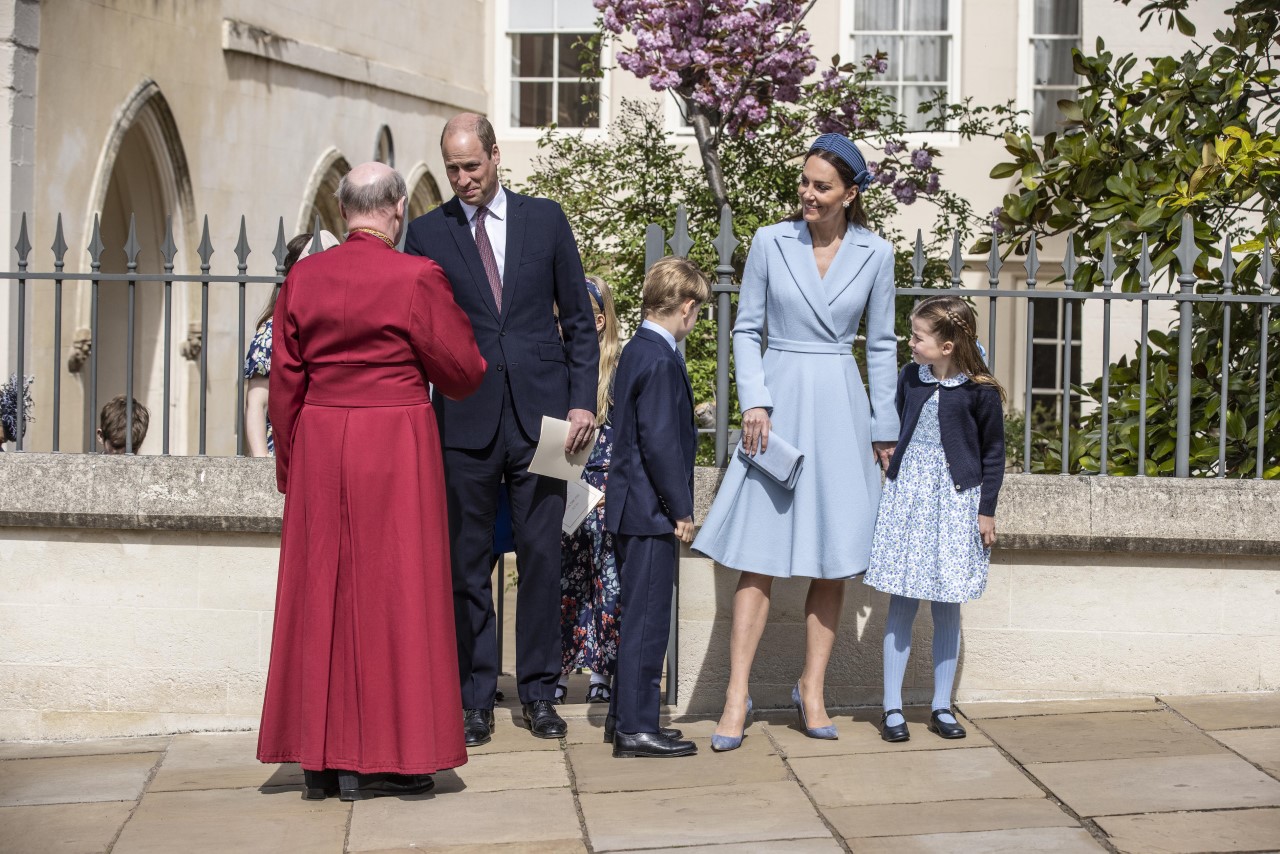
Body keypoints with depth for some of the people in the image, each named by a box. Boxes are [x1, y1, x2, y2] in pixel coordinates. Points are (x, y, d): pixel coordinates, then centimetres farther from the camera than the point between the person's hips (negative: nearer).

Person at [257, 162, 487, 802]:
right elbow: (463, 373, -2)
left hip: (319, 444, 4)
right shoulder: (416, 278, -10)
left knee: (321, 590, 10)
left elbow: (284, 384, 6)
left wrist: (290, 469, 15)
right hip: (395, 444, -4)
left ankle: (320, 759, 15)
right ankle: (377, 760, 7)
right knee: (389, 590, 3)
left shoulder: (303, 277, 2)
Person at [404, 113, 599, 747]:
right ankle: (475, 698, 14)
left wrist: (583, 401, 0)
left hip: (539, 415, 0)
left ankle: (539, 692, 16)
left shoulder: (545, 219, 7)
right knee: (467, 564, 5)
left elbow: (579, 320, 9)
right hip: (464, 421, 0)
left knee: (541, 557, 4)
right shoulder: (427, 233, 5)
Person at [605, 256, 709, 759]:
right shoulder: (662, 360, -17)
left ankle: (625, 715, 25)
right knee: (647, 619, -4)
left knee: (638, 617, 17)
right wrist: (680, 510, -16)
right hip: (651, 510, -10)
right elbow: (660, 442, -21)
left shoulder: (636, 350, 12)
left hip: (632, 508, 10)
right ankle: (636, 730, 1)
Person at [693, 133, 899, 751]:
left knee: (833, 559, 5)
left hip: (840, 407, 2)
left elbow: (880, 345, 9)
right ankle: (737, 696, -3)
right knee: (759, 555, -6)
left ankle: (812, 689, 16)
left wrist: (884, 428, 9)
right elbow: (746, 329, 4)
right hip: (779, 402, -1)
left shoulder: (874, 254, 3)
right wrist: (754, 402, -8)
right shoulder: (770, 243, 0)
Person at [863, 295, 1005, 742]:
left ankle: (941, 707, 16)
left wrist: (986, 511, -1)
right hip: (906, 496, 2)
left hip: (956, 500, -2)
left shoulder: (980, 392, -8)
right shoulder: (909, 378, 2)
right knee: (901, 606, 2)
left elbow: (993, 452, -1)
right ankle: (892, 708, 7)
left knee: (947, 608, 5)